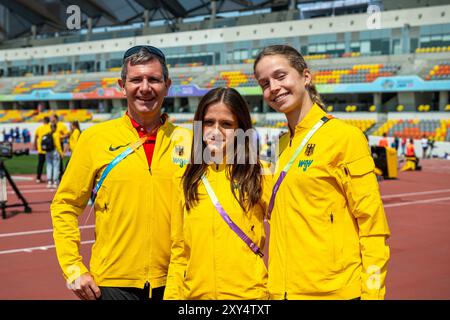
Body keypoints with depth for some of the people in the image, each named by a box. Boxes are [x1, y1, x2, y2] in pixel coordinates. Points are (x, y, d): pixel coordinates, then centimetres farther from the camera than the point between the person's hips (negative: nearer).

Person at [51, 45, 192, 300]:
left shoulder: (187, 141, 0)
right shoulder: (95, 138, -2)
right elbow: (65, 206, 2)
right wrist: (74, 270, -4)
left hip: (173, 284, 1)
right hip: (112, 283, -1)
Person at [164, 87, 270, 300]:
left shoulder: (261, 176, -3)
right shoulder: (187, 180, 6)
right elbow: (179, 250, 8)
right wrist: (172, 294, 1)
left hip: (249, 292, -3)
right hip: (196, 292, 3)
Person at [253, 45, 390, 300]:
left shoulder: (345, 136, -9)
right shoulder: (282, 145, 10)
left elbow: (373, 226, -10)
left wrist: (373, 292, -14)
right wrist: (276, 284, 8)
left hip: (337, 290, -6)